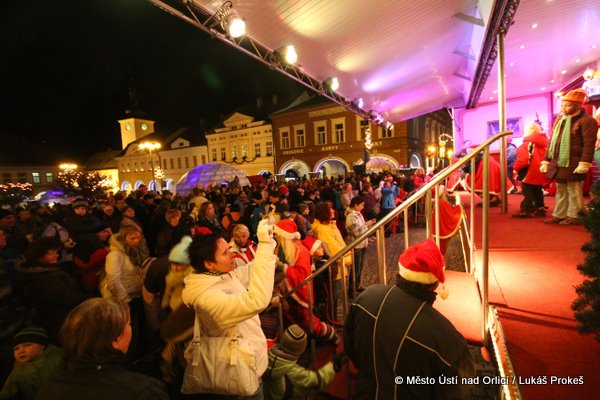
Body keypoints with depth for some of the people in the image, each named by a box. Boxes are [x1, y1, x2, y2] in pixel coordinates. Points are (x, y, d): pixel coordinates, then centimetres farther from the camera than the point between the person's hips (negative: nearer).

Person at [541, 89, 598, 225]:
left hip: (573, 164, -7)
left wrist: (584, 163, -22)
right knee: (561, 190, 13)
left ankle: (574, 216, 9)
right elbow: (552, 143, 19)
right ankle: (559, 215, 20)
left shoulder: (586, 121, -6)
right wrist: (546, 161, 14)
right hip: (558, 163, 7)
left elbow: (589, 144, -14)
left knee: (574, 191, 0)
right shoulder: (560, 121, 17)